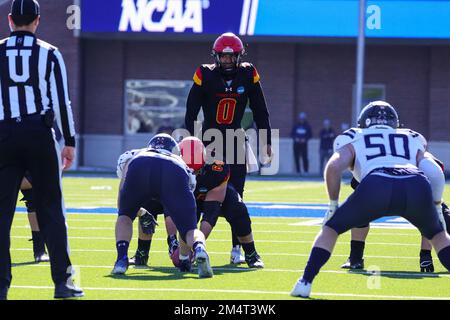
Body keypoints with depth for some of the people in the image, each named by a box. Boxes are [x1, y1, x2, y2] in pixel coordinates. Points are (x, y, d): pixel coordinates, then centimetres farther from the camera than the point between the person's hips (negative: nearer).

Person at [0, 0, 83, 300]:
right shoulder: (49, 54, 3)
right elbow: (61, 101, 1)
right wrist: (70, 141, 6)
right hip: (40, 134, 0)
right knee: (51, 210, 6)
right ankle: (63, 281, 5)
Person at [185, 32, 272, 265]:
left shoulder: (248, 75, -4)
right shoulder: (205, 75, -9)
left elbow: (260, 111, 4)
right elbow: (191, 112, -6)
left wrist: (266, 142, 5)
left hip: (235, 141, 1)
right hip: (209, 139, -1)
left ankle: (237, 249, 1)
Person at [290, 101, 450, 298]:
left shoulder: (353, 140, 29)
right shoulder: (412, 140, 36)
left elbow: (334, 166, 11)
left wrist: (333, 205, 21)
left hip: (376, 185, -2)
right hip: (417, 184, 2)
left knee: (331, 227, 22)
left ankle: (305, 283, 13)